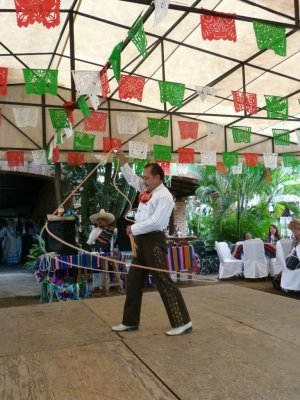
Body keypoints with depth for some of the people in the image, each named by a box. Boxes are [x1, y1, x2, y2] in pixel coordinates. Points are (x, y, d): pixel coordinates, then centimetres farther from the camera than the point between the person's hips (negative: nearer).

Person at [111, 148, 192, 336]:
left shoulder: (164, 196, -15)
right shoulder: (147, 189, 11)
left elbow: (155, 221, -22)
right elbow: (132, 178, 23)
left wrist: (133, 229, -12)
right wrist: (122, 159, 15)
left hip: (154, 241, -9)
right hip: (142, 241, 10)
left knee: (164, 282, -5)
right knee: (134, 281, 14)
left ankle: (182, 322, 6)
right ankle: (130, 321, 27)